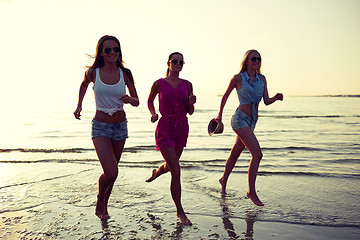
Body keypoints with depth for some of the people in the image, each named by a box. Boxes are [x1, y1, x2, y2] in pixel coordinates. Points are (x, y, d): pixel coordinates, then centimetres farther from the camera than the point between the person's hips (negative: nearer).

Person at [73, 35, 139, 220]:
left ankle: (104, 205, 39)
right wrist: (79, 106, 11)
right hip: (100, 127, -2)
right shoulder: (92, 73, -6)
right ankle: (100, 199, 17)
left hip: (120, 126, 3)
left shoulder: (125, 73, -3)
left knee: (111, 171, 14)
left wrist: (130, 99, -20)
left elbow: (136, 102, 2)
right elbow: (84, 85, 18)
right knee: (111, 172, -16)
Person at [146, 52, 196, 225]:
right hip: (165, 128, -4)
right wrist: (153, 114, -4)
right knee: (176, 171, -10)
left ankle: (156, 172, 60)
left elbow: (190, 112, 7)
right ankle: (180, 212, 4)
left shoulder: (187, 85, 4)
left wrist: (191, 103, -14)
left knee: (170, 165, 22)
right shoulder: (159, 84, -3)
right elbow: (149, 101, 14)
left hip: (181, 128, 5)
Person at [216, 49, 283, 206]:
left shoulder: (262, 79, 7)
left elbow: (266, 101, 4)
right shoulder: (238, 78, -7)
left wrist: (276, 98, -18)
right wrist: (220, 115, 11)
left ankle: (224, 179, 39)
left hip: (252, 121, 6)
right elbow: (225, 96, 5)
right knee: (257, 154, -17)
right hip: (240, 119, -6)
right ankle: (251, 192, -6)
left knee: (235, 153, 19)